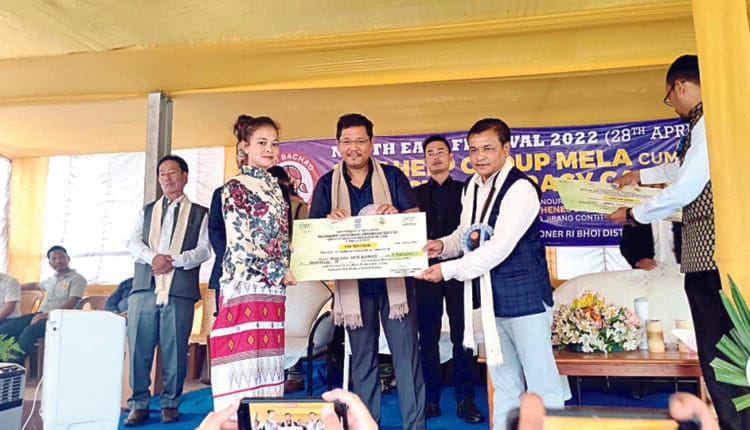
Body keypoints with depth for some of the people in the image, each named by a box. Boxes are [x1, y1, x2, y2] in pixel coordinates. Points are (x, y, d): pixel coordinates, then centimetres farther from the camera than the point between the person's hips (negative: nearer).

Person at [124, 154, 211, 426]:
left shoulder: (199, 214, 11)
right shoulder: (146, 211, 21)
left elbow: (203, 250, 0)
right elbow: (133, 243, 8)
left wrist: (173, 260, -14)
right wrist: (153, 257, -12)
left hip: (180, 291, -2)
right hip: (144, 288, 3)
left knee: (175, 350, 1)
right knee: (138, 347, 2)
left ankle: (170, 403, 16)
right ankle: (139, 403, 16)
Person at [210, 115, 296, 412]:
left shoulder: (276, 189, 16)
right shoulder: (235, 188, -5)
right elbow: (240, 243, -12)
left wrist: (285, 272, 7)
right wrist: (280, 272, -8)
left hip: (274, 290, 7)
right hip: (245, 287, -6)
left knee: (268, 363, 11)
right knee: (244, 362, -3)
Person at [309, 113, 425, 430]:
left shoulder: (393, 176, 4)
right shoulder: (327, 184, 7)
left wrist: (397, 215, -21)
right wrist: (330, 219, -18)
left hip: (394, 277, -1)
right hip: (353, 282, 1)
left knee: (406, 353, 0)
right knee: (362, 358, 12)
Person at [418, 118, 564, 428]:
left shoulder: (520, 188, -16)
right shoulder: (472, 186, 7)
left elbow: (499, 248, -23)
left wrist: (448, 270, -20)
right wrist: (443, 245, -4)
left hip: (524, 297, -7)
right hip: (491, 298, 7)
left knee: (541, 382, 4)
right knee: (504, 382, 19)